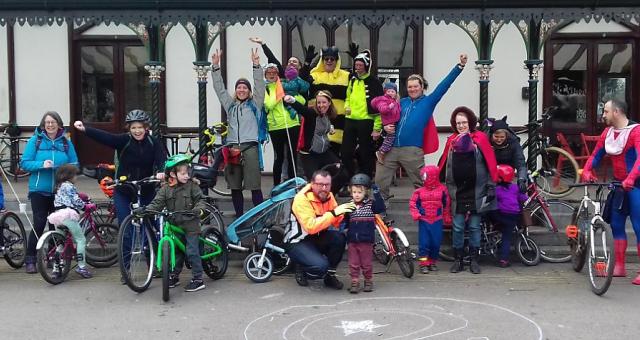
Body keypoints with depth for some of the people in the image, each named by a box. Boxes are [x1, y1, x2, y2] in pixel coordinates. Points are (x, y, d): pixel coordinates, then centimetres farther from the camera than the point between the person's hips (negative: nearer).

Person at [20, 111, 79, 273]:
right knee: (39, 224, -7)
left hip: (60, 191, 3)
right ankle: (30, 259, 4)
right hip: (39, 190, -2)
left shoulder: (66, 142, 5)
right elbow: (24, 163, -4)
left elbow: (75, 164, 6)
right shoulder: (35, 140, -1)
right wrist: (42, 164, -20)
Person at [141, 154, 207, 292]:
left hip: (190, 225, -4)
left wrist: (199, 209, -27)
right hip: (175, 225, 4)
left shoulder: (192, 186, -4)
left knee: (192, 251, -7)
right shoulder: (165, 189, 1)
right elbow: (157, 203, -5)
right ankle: (174, 276, 29)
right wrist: (146, 209, -21)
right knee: (176, 251, 15)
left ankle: (198, 279, 0)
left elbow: (199, 199, -5)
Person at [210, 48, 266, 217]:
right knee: (234, 186, 6)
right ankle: (239, 216, 15)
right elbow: (219, 88, 16)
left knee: (254, 185, -8)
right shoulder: (230, 105, 18)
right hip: (232, 147, 4)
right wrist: (216, 67, 8)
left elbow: (259, 86, -2)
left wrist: (256, 65, -13)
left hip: (250, 147, -4)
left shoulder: (254, 104, 9)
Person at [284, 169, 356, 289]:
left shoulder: (328, 196, -2)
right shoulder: (302, 199, -23)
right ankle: (301, 269, 5)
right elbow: (311, 227, -35)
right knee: (321, 266, -30)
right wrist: (333, 213, -38)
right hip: (297, 243, -7)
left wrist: (346, 213, -25)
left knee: (340, 238, -23)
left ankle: (330, 275, -4)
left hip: (317, 239, 7)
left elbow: (338, 223, -5)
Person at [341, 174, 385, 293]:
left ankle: (368, 282, 22)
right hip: (352, 240, 2)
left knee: (367, 263, 7)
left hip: (366, 240, -2)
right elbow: (346, 222, 14)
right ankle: (354, 283, 12)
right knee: (353, 264, 5)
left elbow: (381, 208, -18)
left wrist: (376, 193, -20)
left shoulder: (371, 204, -1)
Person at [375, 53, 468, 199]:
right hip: (391, 148, 4)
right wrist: (386, 127, 1)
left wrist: (460, 66, -7)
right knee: (380, 182, 3)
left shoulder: (428, 101, 6)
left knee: (421, 184, 4)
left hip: (412, 151, -4)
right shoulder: (402, 102, 16)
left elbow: (444, 85, -1)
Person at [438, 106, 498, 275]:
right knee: (458, 227, 4)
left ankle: (474, 260, 14)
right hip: (457, 192, 2)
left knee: (474, 227, 5)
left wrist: (491, 187, -5)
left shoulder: (480, 139, -1)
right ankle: (458, 260, 13)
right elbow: (443, 166, 12)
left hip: (476, 192, -2)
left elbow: (490, 164, -2)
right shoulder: (451, 141, 6)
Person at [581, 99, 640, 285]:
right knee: (616, 224, 10)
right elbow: (596, 154, 9)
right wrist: (586, 170, -8)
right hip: (618, 184, 8)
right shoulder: (608, 132, 7)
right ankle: (619, 267, 19)